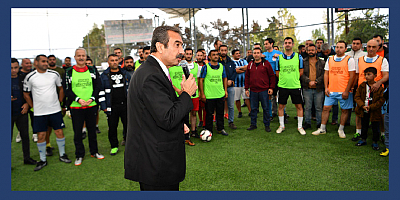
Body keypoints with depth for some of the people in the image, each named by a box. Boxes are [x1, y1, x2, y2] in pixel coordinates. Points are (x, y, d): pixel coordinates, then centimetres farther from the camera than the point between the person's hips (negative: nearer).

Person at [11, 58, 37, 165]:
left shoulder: (23, 78, 4)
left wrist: (27, 104, -4)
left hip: (22, 112, 3)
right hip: (10, 113, -2)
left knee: (25, 136, 10)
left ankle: (27, 158, 23)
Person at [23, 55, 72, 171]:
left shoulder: (54, 74, 0)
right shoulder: (30, 77, -3)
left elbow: (61, 88, 12)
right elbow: (26, 94, 7)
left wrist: (59, 102, 9)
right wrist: (34, 107, 4)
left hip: (55, 110, 1)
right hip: (39, 112, -1)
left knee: (59, 132, 5)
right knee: (41, 135, 4)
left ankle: (62, 155, 23)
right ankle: (43, 160, 19)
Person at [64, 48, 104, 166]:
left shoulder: (93, 70, 6)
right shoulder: (69, 72, 1)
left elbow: (98, 86, 4)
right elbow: (67, 89, -1)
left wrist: (92, 99, -10)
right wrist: (78, 99, -15)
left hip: (91, 106, 1)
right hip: (76, 107, -1)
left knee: (92, 130, 12)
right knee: (77, 132, 6)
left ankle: (94, 152, 27)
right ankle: (79, 155, 21)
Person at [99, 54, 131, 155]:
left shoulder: (125, 74, 10)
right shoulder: (104, 75, 3)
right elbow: (101, 92, 1)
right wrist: (103, 106, -5)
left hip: (126, 105, 2)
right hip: (112, 107, -1)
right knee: (112, 127, 5)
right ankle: (114, 146, 21)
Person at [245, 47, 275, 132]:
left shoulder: (266, 63, 0)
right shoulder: (250, 64, 10)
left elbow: (272, 76, 0)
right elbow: (247, 77, 13)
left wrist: (271, 87, -5)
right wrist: (246, 88, 8)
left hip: (264, 91, -3)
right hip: (253, 91, 3)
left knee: (266, 108, 4)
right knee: (253, 108, 10)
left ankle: (267, 125, 16)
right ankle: (253, 124, 21)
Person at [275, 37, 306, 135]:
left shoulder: (298, 57, 3)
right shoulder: (279, 57, 4)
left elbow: (301, 71, 6)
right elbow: (277, 72, 9)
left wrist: (294, 79, -2)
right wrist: (284, 79, 0)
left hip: (295, 86, 0)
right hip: (282, 86, 1)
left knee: (299, 106, 4)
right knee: (281, 106, 6)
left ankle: (300, 126, 19)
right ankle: (281, 125, 22)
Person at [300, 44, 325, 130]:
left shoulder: (322, 62, 6)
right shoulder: (303, 61, 5)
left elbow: (324, 74, -1)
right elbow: (301, 74, -2)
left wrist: (316, 81, -15)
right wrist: (309, 81, -15)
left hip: (319, 88, 0)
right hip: (307, 88, 0)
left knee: (319, 107, 7)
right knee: (307, 107, 7)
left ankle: (319, 123, 19)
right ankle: (307, 123, 19)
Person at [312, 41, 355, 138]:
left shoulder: (349, 60, -3)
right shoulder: (329, 59, 9)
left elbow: (352, 76, -6)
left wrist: (347, 91, -11)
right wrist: (326, 87, 2)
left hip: (344, 91, -3)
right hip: (331, 91, 3)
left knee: (345, 110, 6)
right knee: (326, 108, 3)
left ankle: (341, 130, 22)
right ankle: (322, 129, 15)